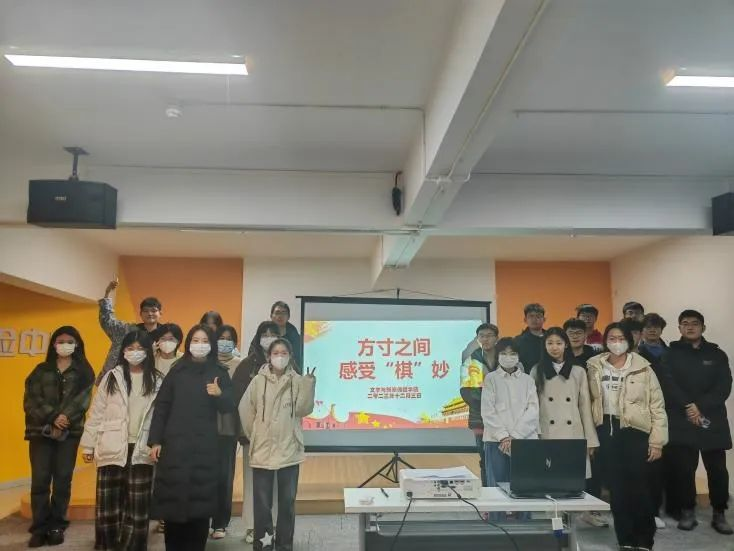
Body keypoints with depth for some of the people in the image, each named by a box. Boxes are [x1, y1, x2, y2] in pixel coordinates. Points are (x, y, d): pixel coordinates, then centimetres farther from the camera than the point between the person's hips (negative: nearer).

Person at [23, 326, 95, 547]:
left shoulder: (84, 371, 8)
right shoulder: (41, 370, 12)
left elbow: (82, 400, -4)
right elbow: (31, 400, 1)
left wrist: (63, 420, -17)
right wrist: (53, 417, -14)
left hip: (69, 432, -1)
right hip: (41, 431, 1)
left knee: (63, 479, 0)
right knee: (40, 479, -4)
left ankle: (56, 527, 10)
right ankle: (40, 528, 5)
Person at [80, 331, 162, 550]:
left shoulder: (157, 381, 3)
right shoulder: (111, 377, 4)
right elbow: (96, 413, 5)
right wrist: (88, 445, 4)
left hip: (141, 450, 0)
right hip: (112, 448, 0)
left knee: (138, 504, 4)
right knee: (108, 501, 4)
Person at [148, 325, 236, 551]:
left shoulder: (219, 373, 6)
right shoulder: (176, 371, 6)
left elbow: (229, 408, -1)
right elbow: (161, 406, 4)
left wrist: (219, 394, -22)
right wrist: (155, 441, -2)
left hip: (205, 446, 0)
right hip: (174, 444, 0)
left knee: (200, 498, -1)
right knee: (172, 497, -1)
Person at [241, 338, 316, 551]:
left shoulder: (298, 381, -2)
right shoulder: (258, 381, -1)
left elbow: (304, 410, -10)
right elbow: (245, 409, 4)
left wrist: (309, 386, -22)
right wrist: (254, 435, 7)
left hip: (289, 450, 0)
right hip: (262, 450, 0)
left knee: (287, 501, 10)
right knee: (262, 502, 8)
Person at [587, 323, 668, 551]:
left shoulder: (643, 368, -3)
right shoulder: (595, 367, 5)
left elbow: (657, 406, -3)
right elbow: (589, 402, 10)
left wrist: (656, 441, -7)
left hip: (635, 431, -2)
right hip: (607, 431, 3)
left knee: (638, 487, -1)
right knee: (616, 487, 8)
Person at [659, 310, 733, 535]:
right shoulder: (671, 355, 8)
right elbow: (668, 385, -4)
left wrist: (700, 406, -13)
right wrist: (688, 406, -16)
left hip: (713, 420, 1)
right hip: (681, 421, -1)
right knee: (684, 469, 1)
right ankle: (687, 512, 13)